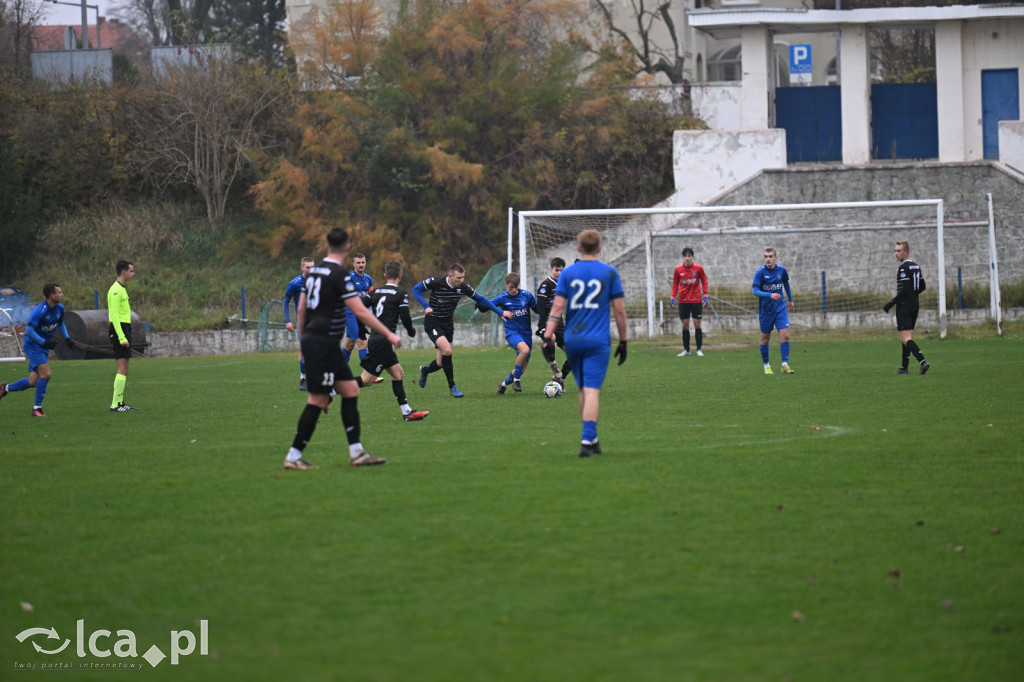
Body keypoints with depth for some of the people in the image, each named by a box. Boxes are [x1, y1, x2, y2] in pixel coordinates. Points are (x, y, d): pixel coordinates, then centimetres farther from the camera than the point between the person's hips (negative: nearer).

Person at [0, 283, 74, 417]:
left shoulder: (59, 308, 1)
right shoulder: (39, 311, -24)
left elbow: (60, 323, 21)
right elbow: (28, 331, -23)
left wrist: (67, 338, 8)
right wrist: (45, 342, -27)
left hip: (44, 348, 8)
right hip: (33, 345, -8)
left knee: (33, 382, 7)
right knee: (46, 374, -20)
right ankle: (37, 408, -9)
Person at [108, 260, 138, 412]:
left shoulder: (122, 289, 19)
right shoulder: (116, 290, -13)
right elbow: (114, 316, -19)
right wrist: (122, 337, -24)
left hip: (124, 329, 10)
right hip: (119, 330, -10)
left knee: (123, 370, 11)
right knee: (122, 369, -12)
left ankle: (120, 403, 13)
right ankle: (115, 404, -13)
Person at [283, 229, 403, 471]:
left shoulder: (314, 270, 11)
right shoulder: (338, 274, -14)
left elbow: (301, 308, 17)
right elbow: (360, 312, -17)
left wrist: (304, 340, 26)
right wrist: (389, 334, -11)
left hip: (312, 341, 9)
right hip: (323, 344, -9)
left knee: (351, 390, 10)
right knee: (318, 401, -6)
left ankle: (356, 452, 10)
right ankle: (293, 457, -3)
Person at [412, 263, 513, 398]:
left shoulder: (463, 287, -8)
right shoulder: (436, 282, -19)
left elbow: (480, 299, 6)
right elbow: (415, 289, -7)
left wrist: (500, 312, 6)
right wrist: (426, 306, -21)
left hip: (448, 324, 5)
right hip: (433, 323, -5)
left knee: (441, 363, 5)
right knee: (447, 350, -27)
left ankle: (425, 370, 42)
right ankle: (452, 386, -11)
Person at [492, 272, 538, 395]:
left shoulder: (527, 295, -2)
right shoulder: (503, 298, -5)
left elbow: (538, 309, 8)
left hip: (526, 333, 3)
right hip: (512, 332, -3)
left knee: (521, 369, 4)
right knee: (524, 349, -36)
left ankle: (504, 383, 32)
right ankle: (516, 380, -18)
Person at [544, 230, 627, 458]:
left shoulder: (567, 273, 5)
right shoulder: (609, 273, 1)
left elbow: (558, 306, -3)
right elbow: (619, 310, 1)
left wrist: (548, 336, -6)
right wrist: (623, 341, 7)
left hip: (572, 340, 3)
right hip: (598, 341, -3)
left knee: (584, 390, 15)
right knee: (592, 391, -8)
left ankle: (591, 439, 21)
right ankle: (587, 440, -19)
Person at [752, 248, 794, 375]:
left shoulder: (781, 270, -1)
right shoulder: (760, 272, -12)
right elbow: (755, 291, -18)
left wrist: (790, 300, 28)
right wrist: (770, 295, -32)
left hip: (780, 308, 2)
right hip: (765, 310, -2)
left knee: (785, 335, -11)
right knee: (765, 339, 6)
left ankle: (785, 365, -10)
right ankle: (766, 366, 22)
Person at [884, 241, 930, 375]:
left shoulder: (903, 268, -15)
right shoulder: (916, 266, 12)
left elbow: (904, 290, -21)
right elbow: (922, 287, 17)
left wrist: (891, 304, -16)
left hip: (904, 307, -9)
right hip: (914, 306, 9)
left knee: (906, 338, -12)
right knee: (907, 338, 16)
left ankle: (923, 362, -25)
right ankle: (904, 367, 19)